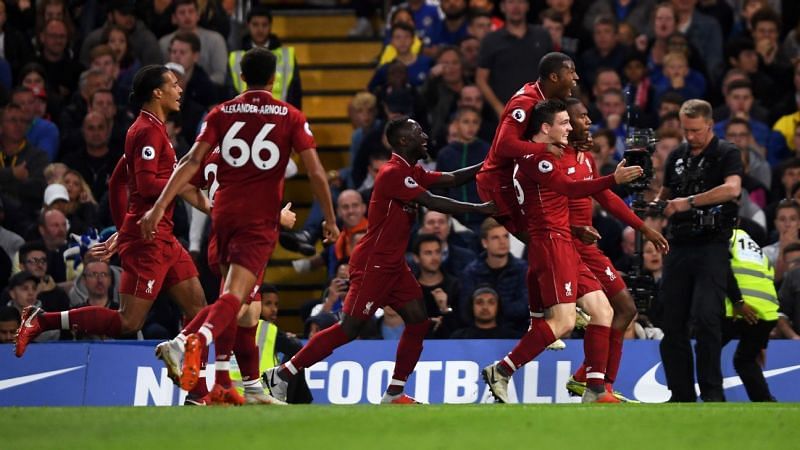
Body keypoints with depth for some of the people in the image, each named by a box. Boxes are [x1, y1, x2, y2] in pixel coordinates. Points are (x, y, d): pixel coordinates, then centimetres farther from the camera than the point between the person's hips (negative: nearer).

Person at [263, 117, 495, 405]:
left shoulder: (412, 173, 13)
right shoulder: (393, 173, -18)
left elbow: (451, 179, 13)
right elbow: (432, 203, -23)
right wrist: (479, 209, -21)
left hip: (393, 265, 10)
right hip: (372, 264, -10)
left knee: (418, 322, 2)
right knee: (350, 328, -8)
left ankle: (394, 394, 5)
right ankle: (282, 375, -1)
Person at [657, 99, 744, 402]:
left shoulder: (727, 153, -2)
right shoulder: (677, 156, 16)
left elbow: (732, 188, -20)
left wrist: (689, 202, -22)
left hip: (712, 245, -6)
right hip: (679, 246, 6)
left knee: (705, 316, -16)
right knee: (673, 322, 3)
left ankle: (712, 390, -9)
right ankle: (681, 395, 9)